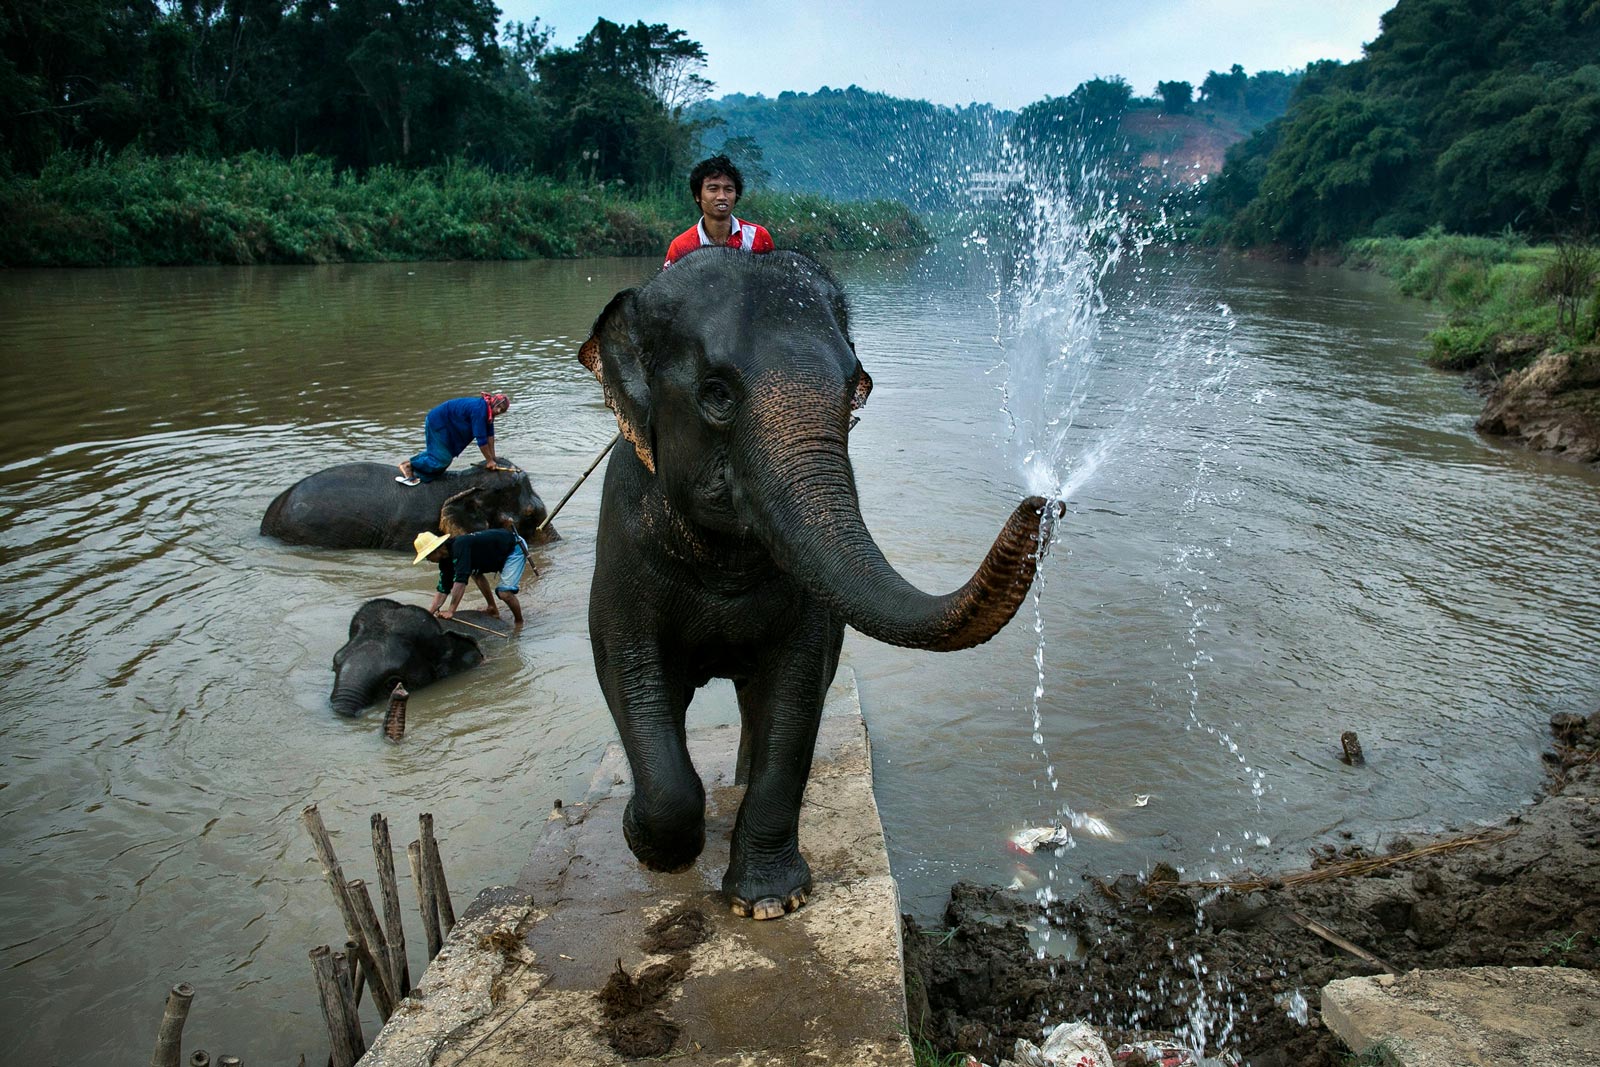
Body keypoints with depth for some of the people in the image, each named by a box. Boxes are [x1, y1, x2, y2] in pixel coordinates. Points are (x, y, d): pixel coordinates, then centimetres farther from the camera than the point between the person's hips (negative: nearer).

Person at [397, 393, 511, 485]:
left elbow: (489, 434, 3)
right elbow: (481, 438, -28)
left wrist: (492, 458, 3)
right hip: (437, 422, -10)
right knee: (442, 458, -9)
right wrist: (490, 460, -20)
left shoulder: (489, 409, -3)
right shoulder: (479, 409, -31)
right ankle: (408, 465, 2)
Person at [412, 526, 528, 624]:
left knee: (505, 592, -20)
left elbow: (460, 580, -34)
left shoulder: (459, 546, -29)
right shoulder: (446, 559, 0)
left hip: (515, 547, -10)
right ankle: (492, 608, 21)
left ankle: (520, 623, 3)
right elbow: (443, 589, 3)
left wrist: (451, 611, -32)